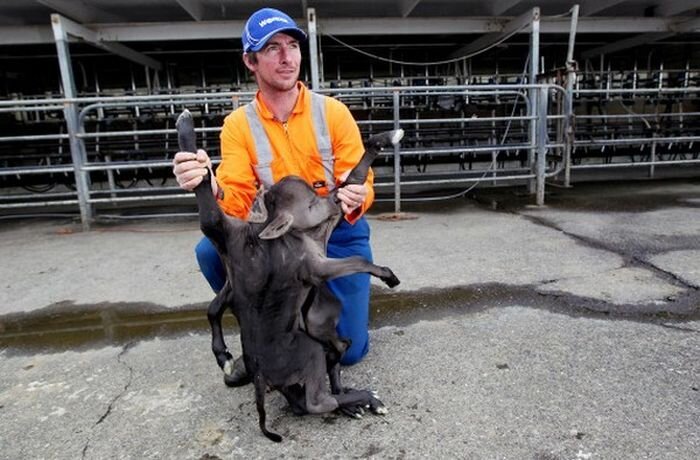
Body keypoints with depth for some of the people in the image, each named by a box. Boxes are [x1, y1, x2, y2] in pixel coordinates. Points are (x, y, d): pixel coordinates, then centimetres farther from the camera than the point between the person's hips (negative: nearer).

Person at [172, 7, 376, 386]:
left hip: (339, 234, -1)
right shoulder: (238, 124, -7)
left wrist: (355, 200, -35)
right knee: (211, 250, -27)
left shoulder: (333, 112, -10)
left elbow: (362, 186, -10)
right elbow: (235, 206, -17)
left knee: (349, 350, -4)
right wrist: (209, 190, -40)